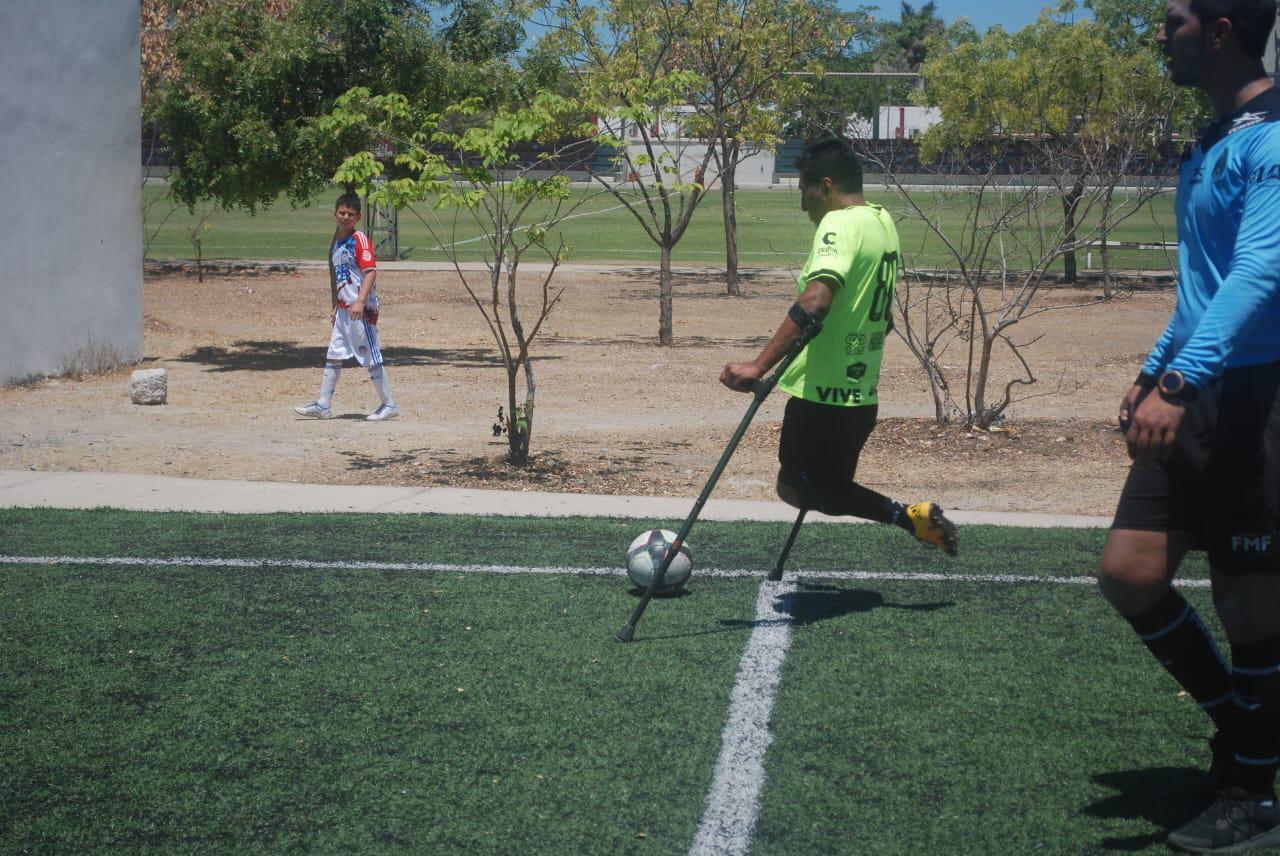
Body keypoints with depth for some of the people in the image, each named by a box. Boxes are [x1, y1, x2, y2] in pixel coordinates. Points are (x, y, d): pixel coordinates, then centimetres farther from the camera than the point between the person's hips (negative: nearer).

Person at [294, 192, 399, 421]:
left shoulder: (359, 239, -10)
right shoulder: (337, 241, 15)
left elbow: (371, 271, -20)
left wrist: (360, 301, -29)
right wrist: (337, 307, 23)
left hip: (362, 309, -8)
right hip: (343, 309, 8)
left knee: (371, 358, -2)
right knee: (334, 356, 9)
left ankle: (389, 405, 6)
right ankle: (323, 405, 14)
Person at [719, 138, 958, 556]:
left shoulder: (840, 224, -16)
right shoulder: (883, 222, 11)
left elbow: (814, 302, -32)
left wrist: (759, 366, -35)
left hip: (823, 392, -9)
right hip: (863, 395, 9)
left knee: (795, 488, 2)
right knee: (827, 487, 19)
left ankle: (908, 516, -11)